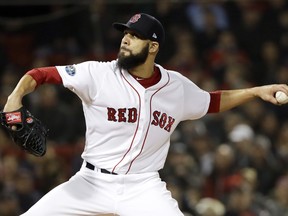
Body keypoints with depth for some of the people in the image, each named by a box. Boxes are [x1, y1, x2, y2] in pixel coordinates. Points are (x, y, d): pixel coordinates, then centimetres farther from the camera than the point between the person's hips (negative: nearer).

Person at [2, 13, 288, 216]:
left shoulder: (177, 86, 2)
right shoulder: (98, 75, -9)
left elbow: (211, 103, 21)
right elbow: (41, 74, -11)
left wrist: (256, 91, 12)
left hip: (144, 188, 0)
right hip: (92, 181, 0)